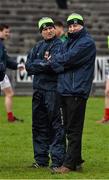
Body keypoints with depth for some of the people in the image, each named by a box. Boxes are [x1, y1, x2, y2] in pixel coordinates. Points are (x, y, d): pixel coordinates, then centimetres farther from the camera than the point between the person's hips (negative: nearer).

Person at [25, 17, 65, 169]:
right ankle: (41, 159, 19)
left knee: (55, 124, -7)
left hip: (53, 89, -7)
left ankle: (57, 160, -6)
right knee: (39, 125, 11)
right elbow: (28, 65, 6)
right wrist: (44, 64, -8)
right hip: (38, 89, 7)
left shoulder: (59, 45, -3)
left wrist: (36, 64, -5)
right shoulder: (38, 46, 17)